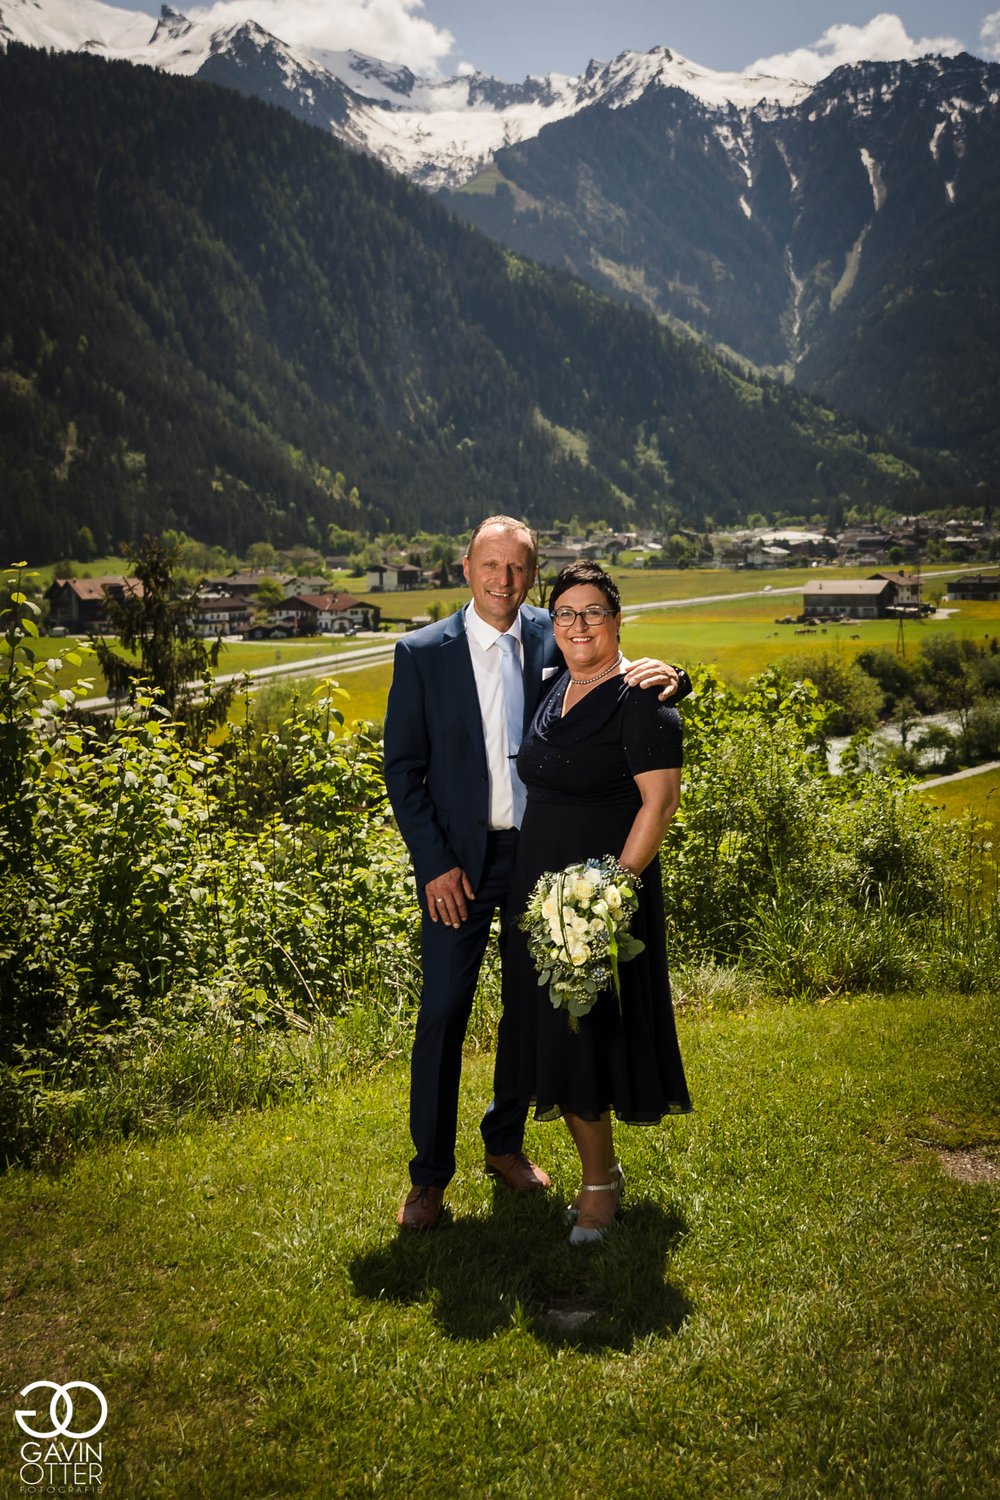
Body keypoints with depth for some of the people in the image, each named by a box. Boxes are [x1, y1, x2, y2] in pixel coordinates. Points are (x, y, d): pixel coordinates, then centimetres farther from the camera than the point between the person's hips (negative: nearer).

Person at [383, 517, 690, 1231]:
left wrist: (665, 675, -20)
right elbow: (403, 768, -3)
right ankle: (430, 1175, 17)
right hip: (461, 860, -2)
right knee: (444, 1012, 0)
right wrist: (435, 863, -10)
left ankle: (506, 1143, 35)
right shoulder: (422, 653, -6)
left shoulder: (557, 639, -1)